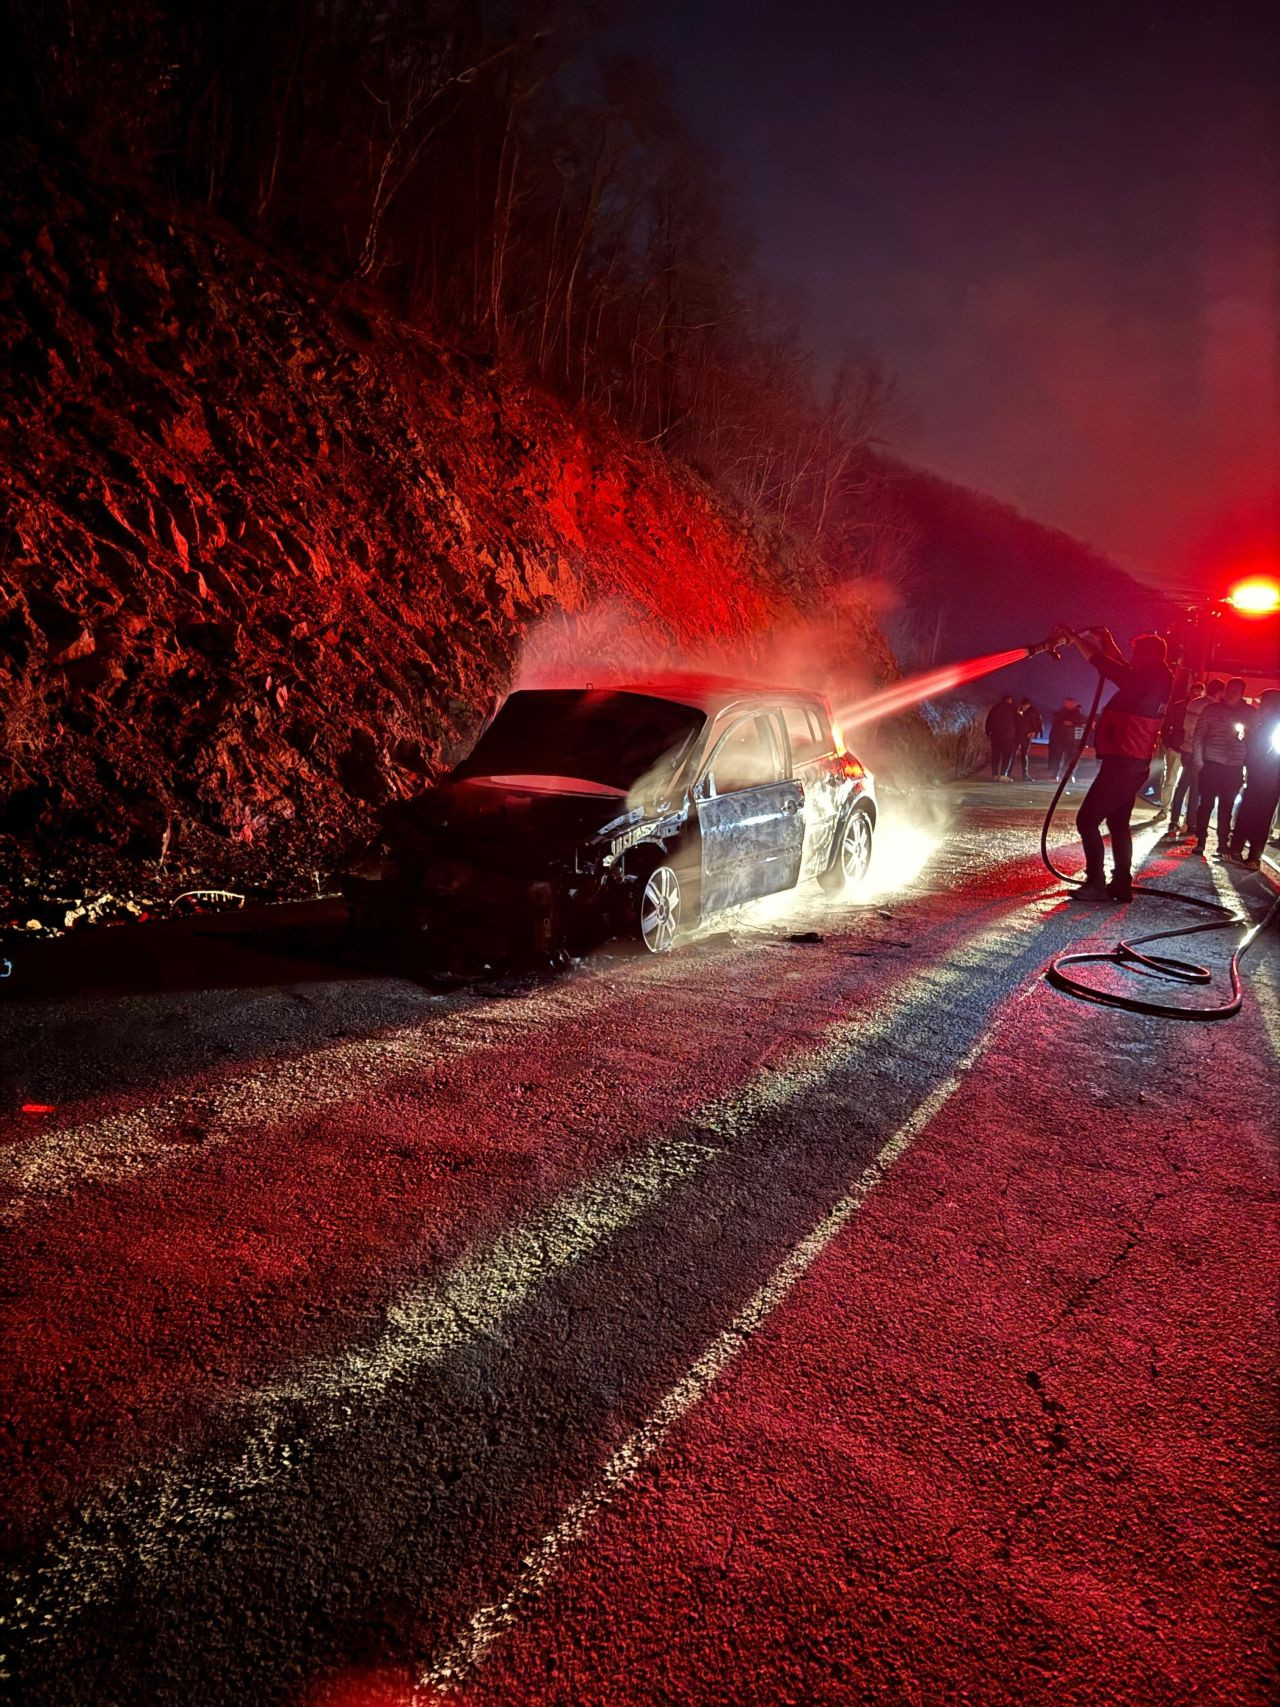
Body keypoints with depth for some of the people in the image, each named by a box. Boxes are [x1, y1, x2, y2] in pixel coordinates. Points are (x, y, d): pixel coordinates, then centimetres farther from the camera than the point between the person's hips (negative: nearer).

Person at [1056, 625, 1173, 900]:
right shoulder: (1154, 682, 10)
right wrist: (1106, 640, 23)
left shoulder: (1146, 680, -17)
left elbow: (1104, 664, -16)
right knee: (1118, 822, 16)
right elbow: (1122, 669, 27)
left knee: (1087, 820, -6)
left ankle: (1096, 884, -8)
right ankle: (1121, 885, 16)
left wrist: (1074, 637, -7)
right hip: (1135, 763, 10)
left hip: (1122, 762, -10)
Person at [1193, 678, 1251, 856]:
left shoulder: (1249, 714, 4)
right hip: (1211, 765, -1)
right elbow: (1198, 737, 1)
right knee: (1206, 804, 0)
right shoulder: (1211, 710, 0)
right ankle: (1200, 841, 9)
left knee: (1226, 808, 6)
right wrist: (1199, 762, -4)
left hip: (1234, 768, 1)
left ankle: (1223, 844, 13)